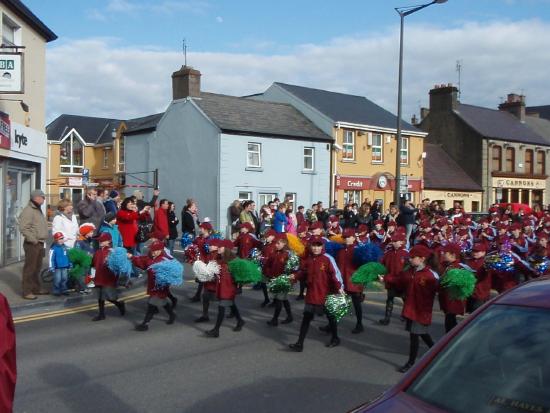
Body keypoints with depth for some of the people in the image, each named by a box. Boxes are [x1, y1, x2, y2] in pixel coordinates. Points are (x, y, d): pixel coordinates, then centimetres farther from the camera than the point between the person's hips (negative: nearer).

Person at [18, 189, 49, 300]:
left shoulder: (38, 210, 16)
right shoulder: (28, 210, -14)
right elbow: (23, 228, -22)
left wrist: (42, 241, 16)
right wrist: (34, 240, -21)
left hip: (40, 244, 9)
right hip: (32, 244, -9)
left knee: (37, 268, 17)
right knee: (30, 268, -5)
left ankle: (36, 288, 27)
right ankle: (27, 292, 0)